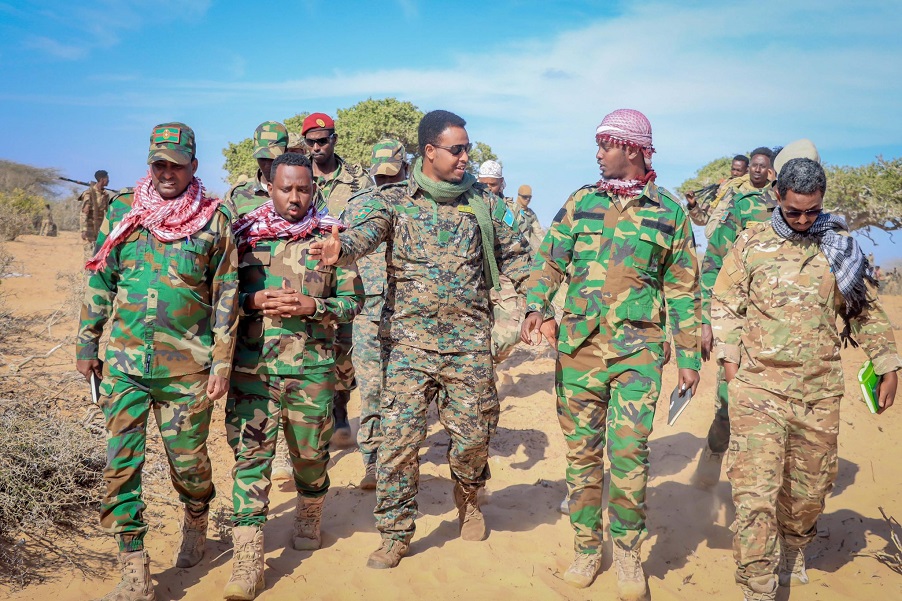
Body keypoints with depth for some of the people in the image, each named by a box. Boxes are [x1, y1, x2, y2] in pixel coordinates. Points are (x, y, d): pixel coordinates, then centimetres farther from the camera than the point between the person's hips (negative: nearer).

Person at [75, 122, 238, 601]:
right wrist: (87, 344, 10)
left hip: (187, 365, -2)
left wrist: (222, 363, -4)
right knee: (120, 462, 0)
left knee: (187, 458, 9)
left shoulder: (214, 220, -2)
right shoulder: (121, 211, 6)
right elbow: (99, 282, 11)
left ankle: (196, 524, 40)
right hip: (123, 360, 2)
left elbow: (226, 295, -1)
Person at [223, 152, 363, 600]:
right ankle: (248, 558, 1)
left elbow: (353, 299, 3)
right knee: (250, 453, -4)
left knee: (310, 452, 14)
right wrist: (254, 301, -12)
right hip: (252, 365, 0)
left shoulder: (331, 236, 2)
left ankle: (309, 515, 44)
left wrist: (312, 307, -14)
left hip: (312, 366, 0)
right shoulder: (243, 233, 5)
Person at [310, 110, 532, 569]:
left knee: (472, 435, 8)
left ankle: (469, 499, 40)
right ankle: (395, 533, 15)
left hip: (469, 342, 2)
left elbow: (515, 258, 14)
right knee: (399, 436, -3)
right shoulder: (394, 200, 0)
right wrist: (339, 248, -43)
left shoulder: (484, 202, 9)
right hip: (409, 339, -2)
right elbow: (365, 229, -19)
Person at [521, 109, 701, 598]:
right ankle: (587, 547, 24)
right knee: (581, 450, 8)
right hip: (579, 345, 2)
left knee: (627, 452, -7)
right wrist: (536, 307, -14)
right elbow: (549, 262, 6)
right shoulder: (580, 202, 9)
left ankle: (628, 553, 14)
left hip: (638, 350, -2)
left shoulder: (669, 212, 5)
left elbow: (682, 289, 8)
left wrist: (689, 356, 4)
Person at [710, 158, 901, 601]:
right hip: (759, 387, -2)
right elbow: (725, 303, 5)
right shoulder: (752, 243, 3)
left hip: (820, 393, 3)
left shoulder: (840, 246, 9)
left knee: (809, 488, 14)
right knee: (754, 490, -9)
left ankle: (792, 552, 40)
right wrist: (730, 359, -3)